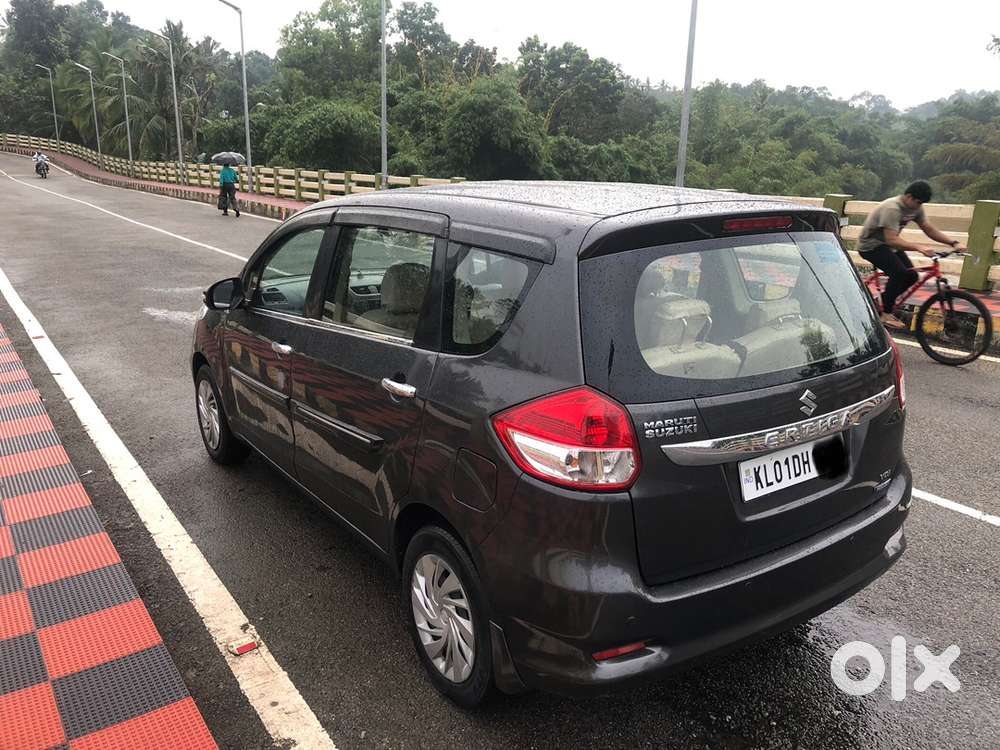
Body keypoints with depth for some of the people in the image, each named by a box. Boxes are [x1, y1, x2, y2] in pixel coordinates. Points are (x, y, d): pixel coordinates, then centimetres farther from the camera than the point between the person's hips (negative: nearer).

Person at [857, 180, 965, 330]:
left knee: (911, 276, -3)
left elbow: (930, 230, 3)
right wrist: (920, 248, -45)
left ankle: (883, 301, 16)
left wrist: (954, 243, -9)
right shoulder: (892, 209, -29)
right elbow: (891, 240, -37)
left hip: (887, 244, 9)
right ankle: (885, 314, -14)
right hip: (871, 246, -9)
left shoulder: (916, 208, -2)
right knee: (899, 273, -26)